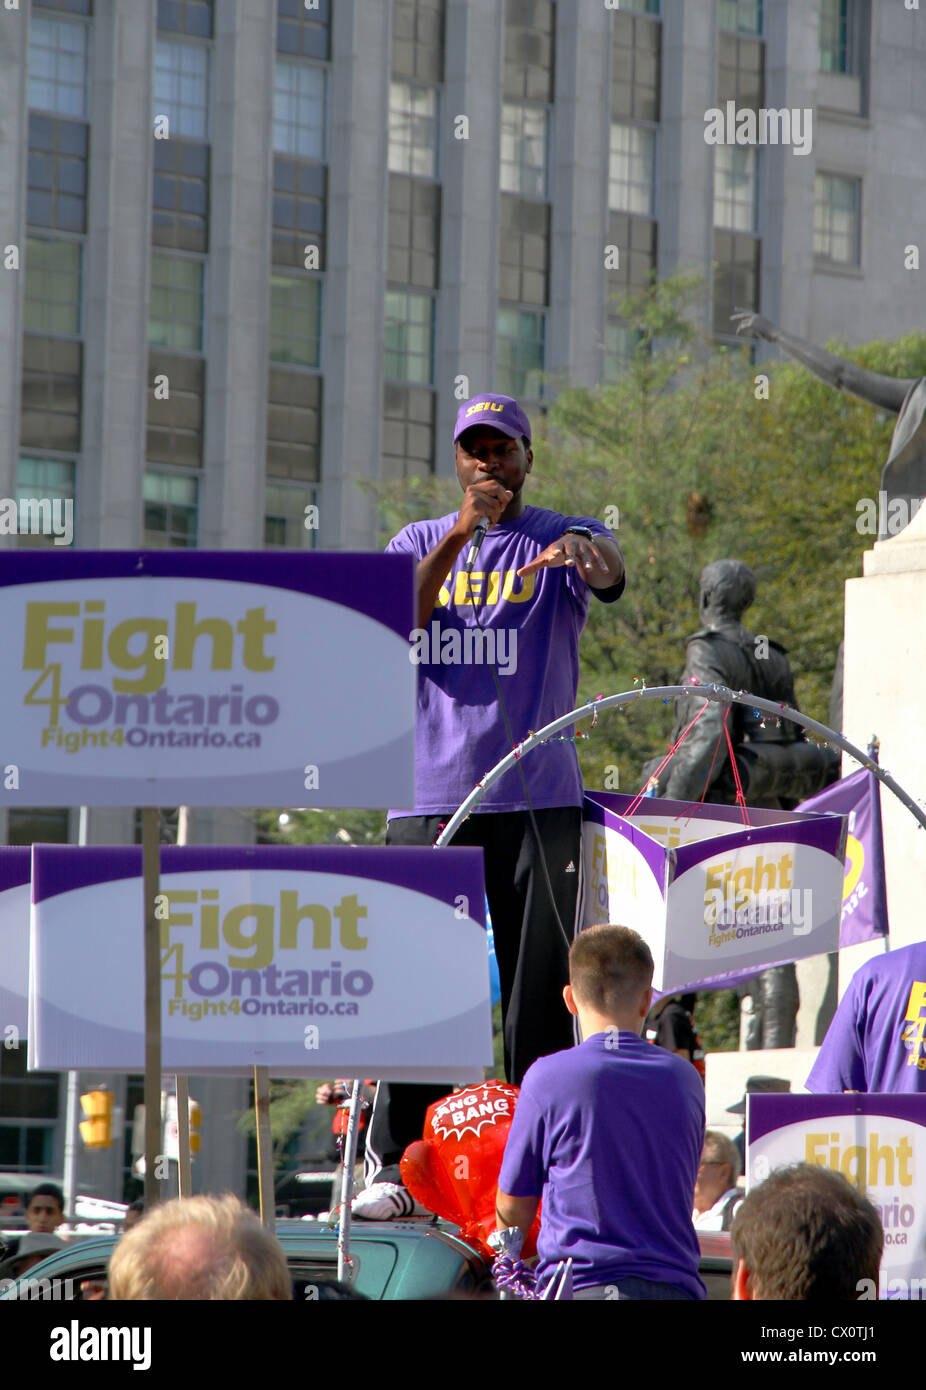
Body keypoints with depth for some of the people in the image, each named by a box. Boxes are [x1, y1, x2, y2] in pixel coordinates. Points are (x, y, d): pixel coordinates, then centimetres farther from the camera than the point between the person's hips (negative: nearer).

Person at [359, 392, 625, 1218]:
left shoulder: (564, 539, 6)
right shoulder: (421, 543, 14)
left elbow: (611, 573, -18)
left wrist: (587, 555, -43)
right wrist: (458, 536, -15)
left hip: (539, 799, -1)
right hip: (432, 797, 2)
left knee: (542, 989, -2)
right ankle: (396, 1165, 2)